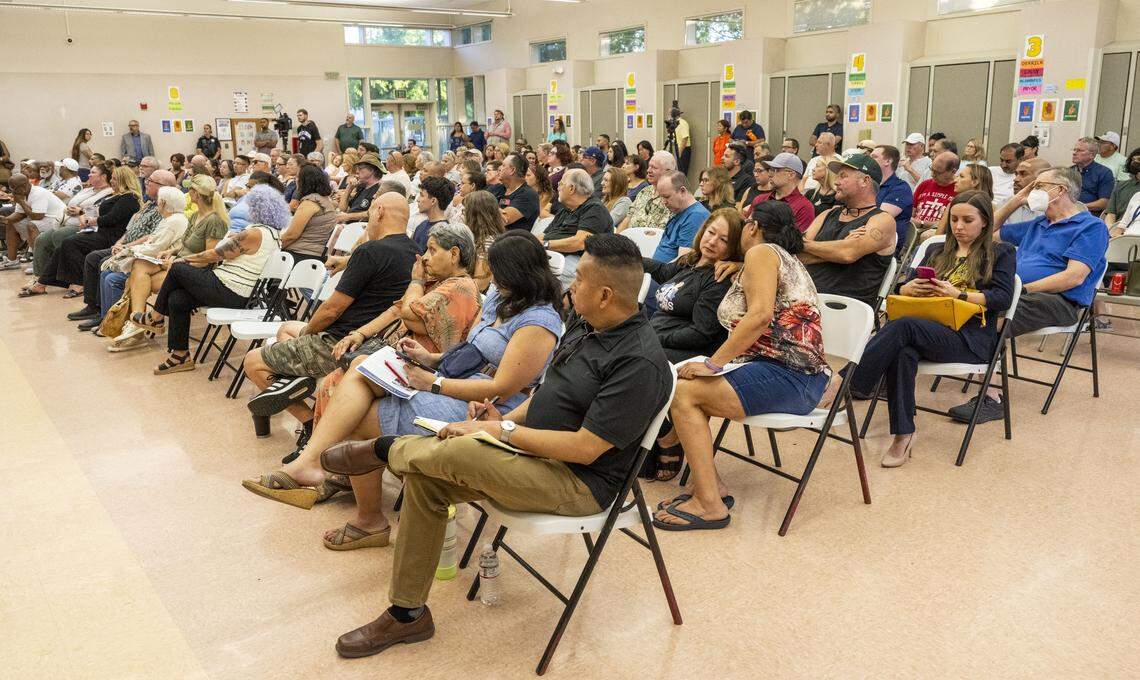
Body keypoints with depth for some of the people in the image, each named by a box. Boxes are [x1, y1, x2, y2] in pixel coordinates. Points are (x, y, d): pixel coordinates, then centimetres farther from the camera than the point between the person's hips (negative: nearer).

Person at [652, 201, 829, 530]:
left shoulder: (761, 252, -2)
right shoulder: (787, 258, 28)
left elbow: (760, 315, -19)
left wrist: (714, 363, -19)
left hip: (788, 377, -10)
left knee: (683, 391, -18)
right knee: (679, 378, 9)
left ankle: (709, 504, -16)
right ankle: (709, 484, 4)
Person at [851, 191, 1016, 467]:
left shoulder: (1001, 253, 15)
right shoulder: (936, 251, 29)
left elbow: (1002, 298, -1)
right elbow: (903, 288, 22)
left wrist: (958, 294, -11)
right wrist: (911, 288, -2)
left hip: (971, 338, -4)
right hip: (927, 328, 4)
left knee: (903, 326, -34)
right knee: (903, 353, -35)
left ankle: (849, 388, -38)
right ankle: (903, 434, -32)